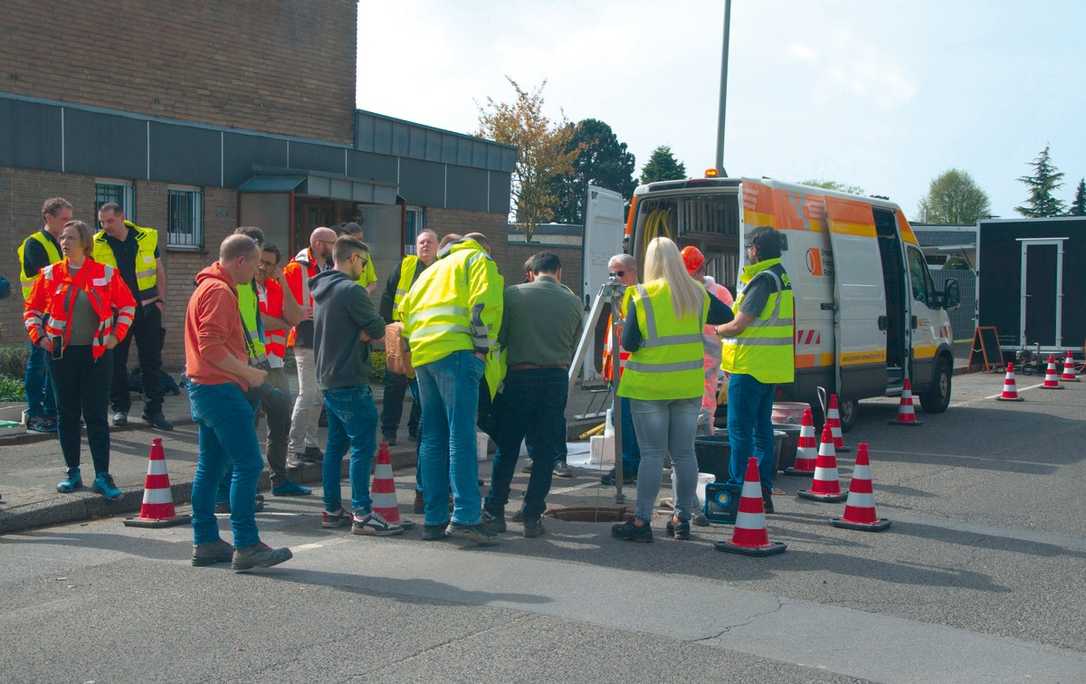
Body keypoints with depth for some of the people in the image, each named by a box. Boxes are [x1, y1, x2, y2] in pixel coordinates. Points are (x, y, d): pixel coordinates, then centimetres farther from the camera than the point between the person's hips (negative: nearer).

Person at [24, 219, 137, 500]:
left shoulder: (106, 274, -1)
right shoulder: (50, 274, 3)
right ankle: (73, 473, 17)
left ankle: (102, 476, 1)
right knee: (68, 414, 7)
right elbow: (32, 309, 11)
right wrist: (38, 336, -1)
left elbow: (127, 306, 9)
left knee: (97, 415, -2)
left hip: (97, 353, -2)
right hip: (61, 353, 2)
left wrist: (117, 335, 0)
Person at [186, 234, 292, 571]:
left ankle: (206, 542, 18)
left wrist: (245, 371, 19)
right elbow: (212, 347, -22)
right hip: (221, 390, -11)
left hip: (204, 388, 11)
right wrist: (249, 373, -15)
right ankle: (246, 546, -10)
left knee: (210, 466, 13)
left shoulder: (207, 287, 19)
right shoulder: (219, 291, -14)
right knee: (249, 465, -10)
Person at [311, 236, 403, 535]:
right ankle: (362, 514, -7)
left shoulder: (322, 291, 15)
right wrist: (366, 332, 5)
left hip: (328, 380, 10)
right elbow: (378, 328, -14)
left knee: (336, 444, 14)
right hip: (350, 382, -10)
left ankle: (332, 510, 18)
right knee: (363, 445, -7)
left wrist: (359, 334, 0)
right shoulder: (351, 290, -15)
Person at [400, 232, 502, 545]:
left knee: (433, 438, 8)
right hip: (455, 352, -7)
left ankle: (435, 519, 8)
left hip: (421, 355, 7)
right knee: (462, 436, -12)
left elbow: (406, 311, 26)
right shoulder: (479, 259, 11)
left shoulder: (432, 270, 33)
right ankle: (465, 517, -19)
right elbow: (484, 303, -7)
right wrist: (483, 347, -7)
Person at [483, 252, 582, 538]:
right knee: (545, 452, 7)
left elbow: (498, 337, -2)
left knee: (506, 448, 10)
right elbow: (573, 347, 6)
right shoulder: (573, 302, 3)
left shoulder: (513, 294, -2)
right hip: (556, 379, 1)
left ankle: (495, 512, 13)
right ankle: (532, 516, 8)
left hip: (519, 377, -1)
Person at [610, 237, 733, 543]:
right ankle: (682, 519, 16)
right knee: (684, 453, 10)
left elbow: (628, 343, -11)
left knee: (652, 453, 0)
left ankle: (641, 521, 2)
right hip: (689, 384, 4)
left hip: (649, 385, -4)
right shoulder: (698, 294, 2)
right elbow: (728, 317, 17)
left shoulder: (642, 296, -10)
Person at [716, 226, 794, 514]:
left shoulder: (762, 280, -16)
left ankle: (738, 492, -1)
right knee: (762, 428, 14)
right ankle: (763, 493, 18)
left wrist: (716, 329, 2)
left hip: (750, 367, -10)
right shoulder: (782, 277, 15)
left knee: (740, 431, -4)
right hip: (771, 369, 10)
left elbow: (738, 325, -17)